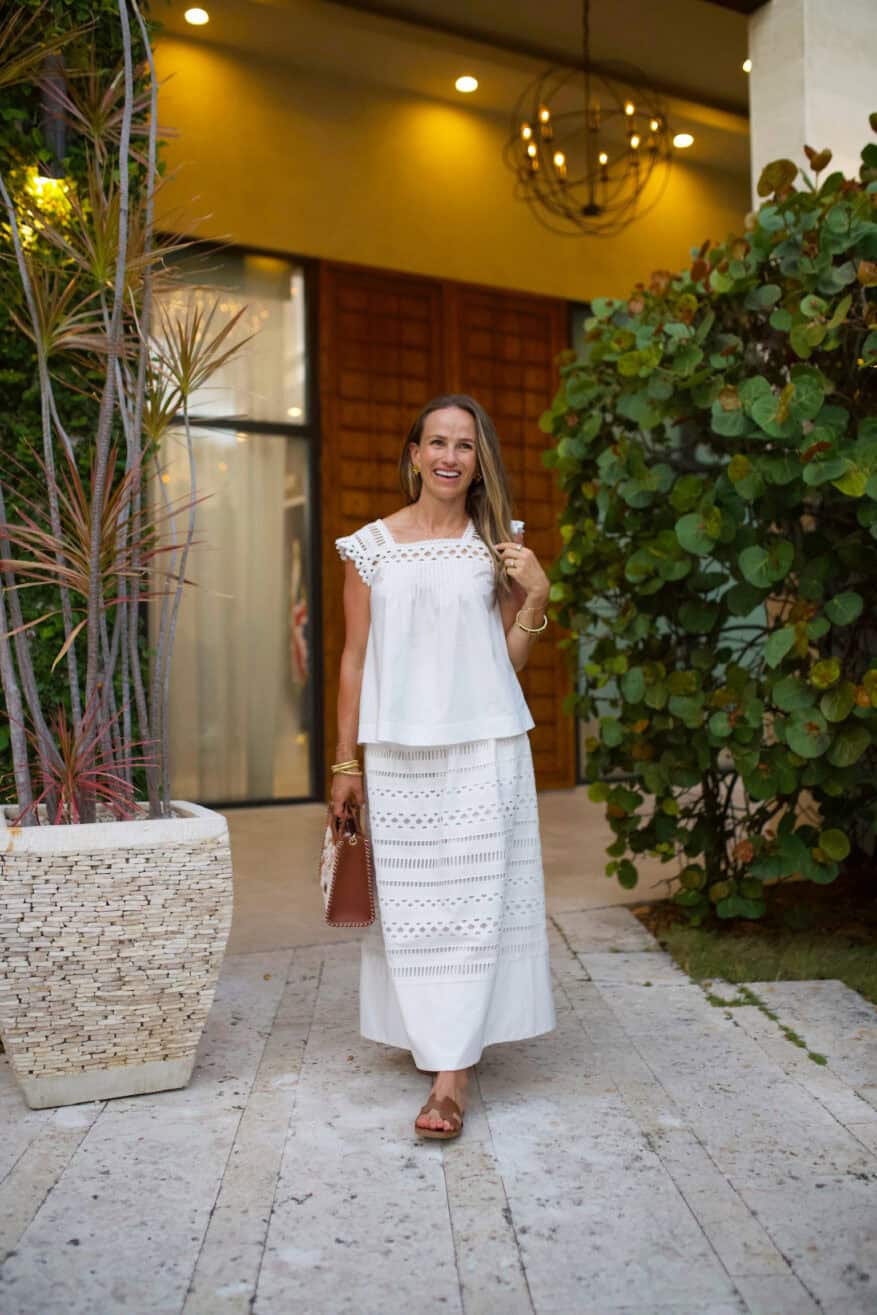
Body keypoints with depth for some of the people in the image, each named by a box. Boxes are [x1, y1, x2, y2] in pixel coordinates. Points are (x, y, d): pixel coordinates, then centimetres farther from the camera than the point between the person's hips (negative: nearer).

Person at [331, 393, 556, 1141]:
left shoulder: (498, 545, 6)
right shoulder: (372, 546, 5)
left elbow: (510, 658, 8)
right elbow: (355, 659, 6)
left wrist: (536, 598, -7)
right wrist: (345, 761, 5)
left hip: (483, 748, 0)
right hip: (398, 751, 1)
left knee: (474, 898, -4)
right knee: (407, 902, 7)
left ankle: (453, 1075, -1)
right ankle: (429, 1034, 27)